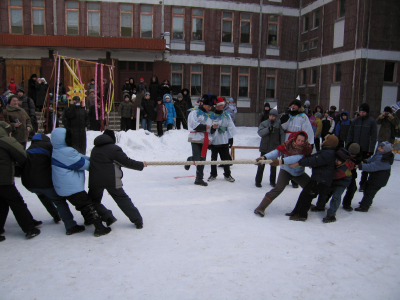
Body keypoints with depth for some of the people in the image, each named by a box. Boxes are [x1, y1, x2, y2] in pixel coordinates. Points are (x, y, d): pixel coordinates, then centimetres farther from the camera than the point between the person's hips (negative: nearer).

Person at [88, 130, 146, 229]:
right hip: (111, 180, -3)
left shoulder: (95, 149, 17)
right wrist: (141, 165, 6)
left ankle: (107, 217, 3)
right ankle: (137, 220, 6)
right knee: (123, 200, 6)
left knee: (94, 201, 20)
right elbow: (127, 162, -6)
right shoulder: (114, 148, -3)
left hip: (95, 181, 3)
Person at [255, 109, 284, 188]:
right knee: (261, 164, 2)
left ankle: (272, 181, 26)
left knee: (274, 165, 12)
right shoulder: (264, 123, 1)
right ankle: (258, 181, 11)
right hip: (265, 148, 0)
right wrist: (268, 129, -25)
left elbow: (282, 134, -1)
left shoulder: (279, 124, -2)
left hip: (275, 148, 1)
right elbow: (260, 132, -11)